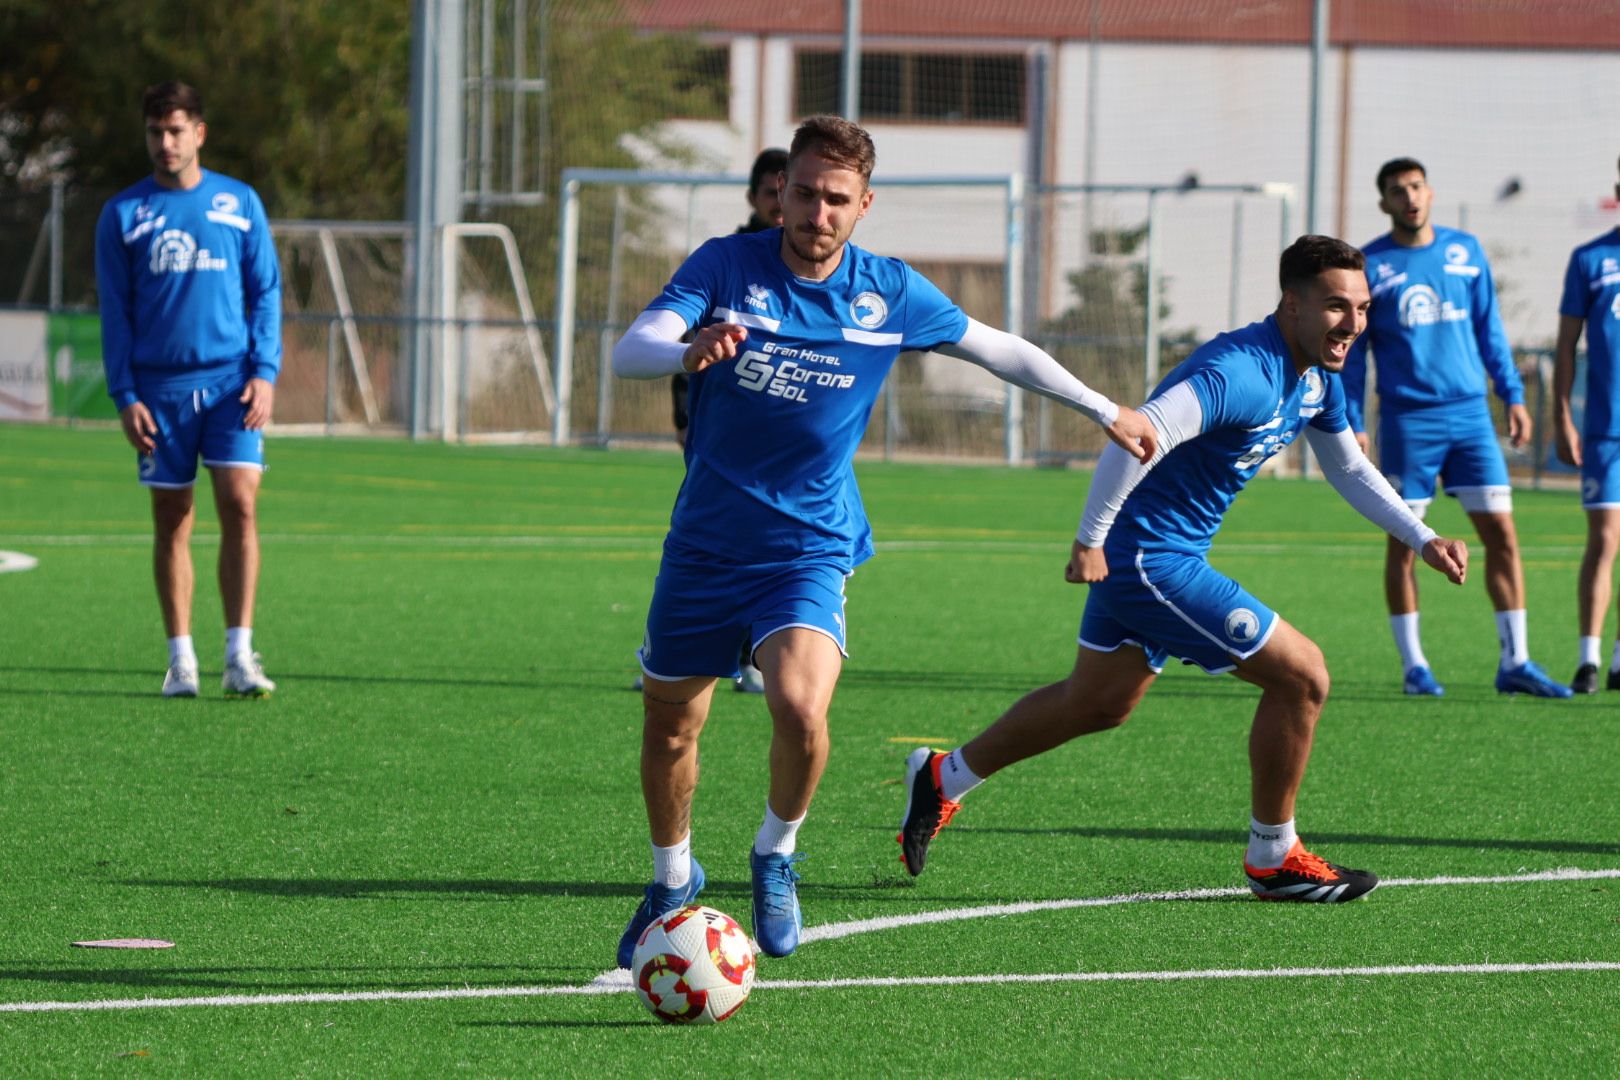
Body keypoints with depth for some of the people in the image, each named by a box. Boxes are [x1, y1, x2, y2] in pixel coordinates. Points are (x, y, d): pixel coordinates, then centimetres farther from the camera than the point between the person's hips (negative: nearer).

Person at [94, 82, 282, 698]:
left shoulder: (241, 203, 7)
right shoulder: (123, 214, 6)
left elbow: (265, 292, 8)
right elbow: (115, 311, 6)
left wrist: (265, 373, -4)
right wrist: (124, 396, -3)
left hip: (231, 381, 0)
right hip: (159, 386, 0)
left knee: (240, 506, -12)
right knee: (171, 521, 3)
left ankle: (239, 657, -11)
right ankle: (181, 660, 8)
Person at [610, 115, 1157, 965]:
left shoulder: (890, 295, -3)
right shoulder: (726, 266, -7)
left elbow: (998, 350, 13)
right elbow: (628, 352, -21)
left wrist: (1105, 411, 20)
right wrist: (688, 351, -44)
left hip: (810, 550, -1)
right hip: (705, 543, 1)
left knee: (800, 710, -26)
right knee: (669, 728, 9)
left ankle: (776, 854, 3)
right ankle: (672, 881, 37)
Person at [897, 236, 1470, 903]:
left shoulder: (1318, 379, 5)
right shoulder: (1242, 373, -27)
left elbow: (1349, 469, 22)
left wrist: (1422, 540, 14)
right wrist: (1089, 541, -33)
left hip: (1139, 557, 10)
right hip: (1148, 559, -10)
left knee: (1097, 703, 25)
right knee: (1300, 673, -9)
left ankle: (943, 779, 41)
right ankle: (1272, 859, 5)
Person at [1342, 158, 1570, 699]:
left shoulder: (1465, 251, 8)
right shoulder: (1368, 266, 0)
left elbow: (1488, 328, 15)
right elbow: (1351, 350, 3)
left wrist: (1513, 394, 9)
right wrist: (1352, 424, -3)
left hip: (1469, 414, 3)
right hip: (1406, 420, -3)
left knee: (1501, 533, -3)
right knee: (1403, 542, 1)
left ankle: (1515, 662, 2)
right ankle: (1413, 665, 10)